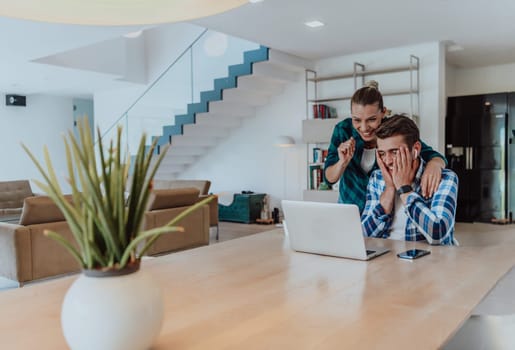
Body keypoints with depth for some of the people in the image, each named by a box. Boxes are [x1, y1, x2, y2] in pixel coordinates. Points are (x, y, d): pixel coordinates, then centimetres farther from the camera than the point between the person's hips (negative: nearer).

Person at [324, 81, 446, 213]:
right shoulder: (343, 130, -14)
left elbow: (435, 157, -19)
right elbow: (329, 178, -10)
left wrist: (435, 163, -41)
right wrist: (343, 162, -30)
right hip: (350, 202, 0)